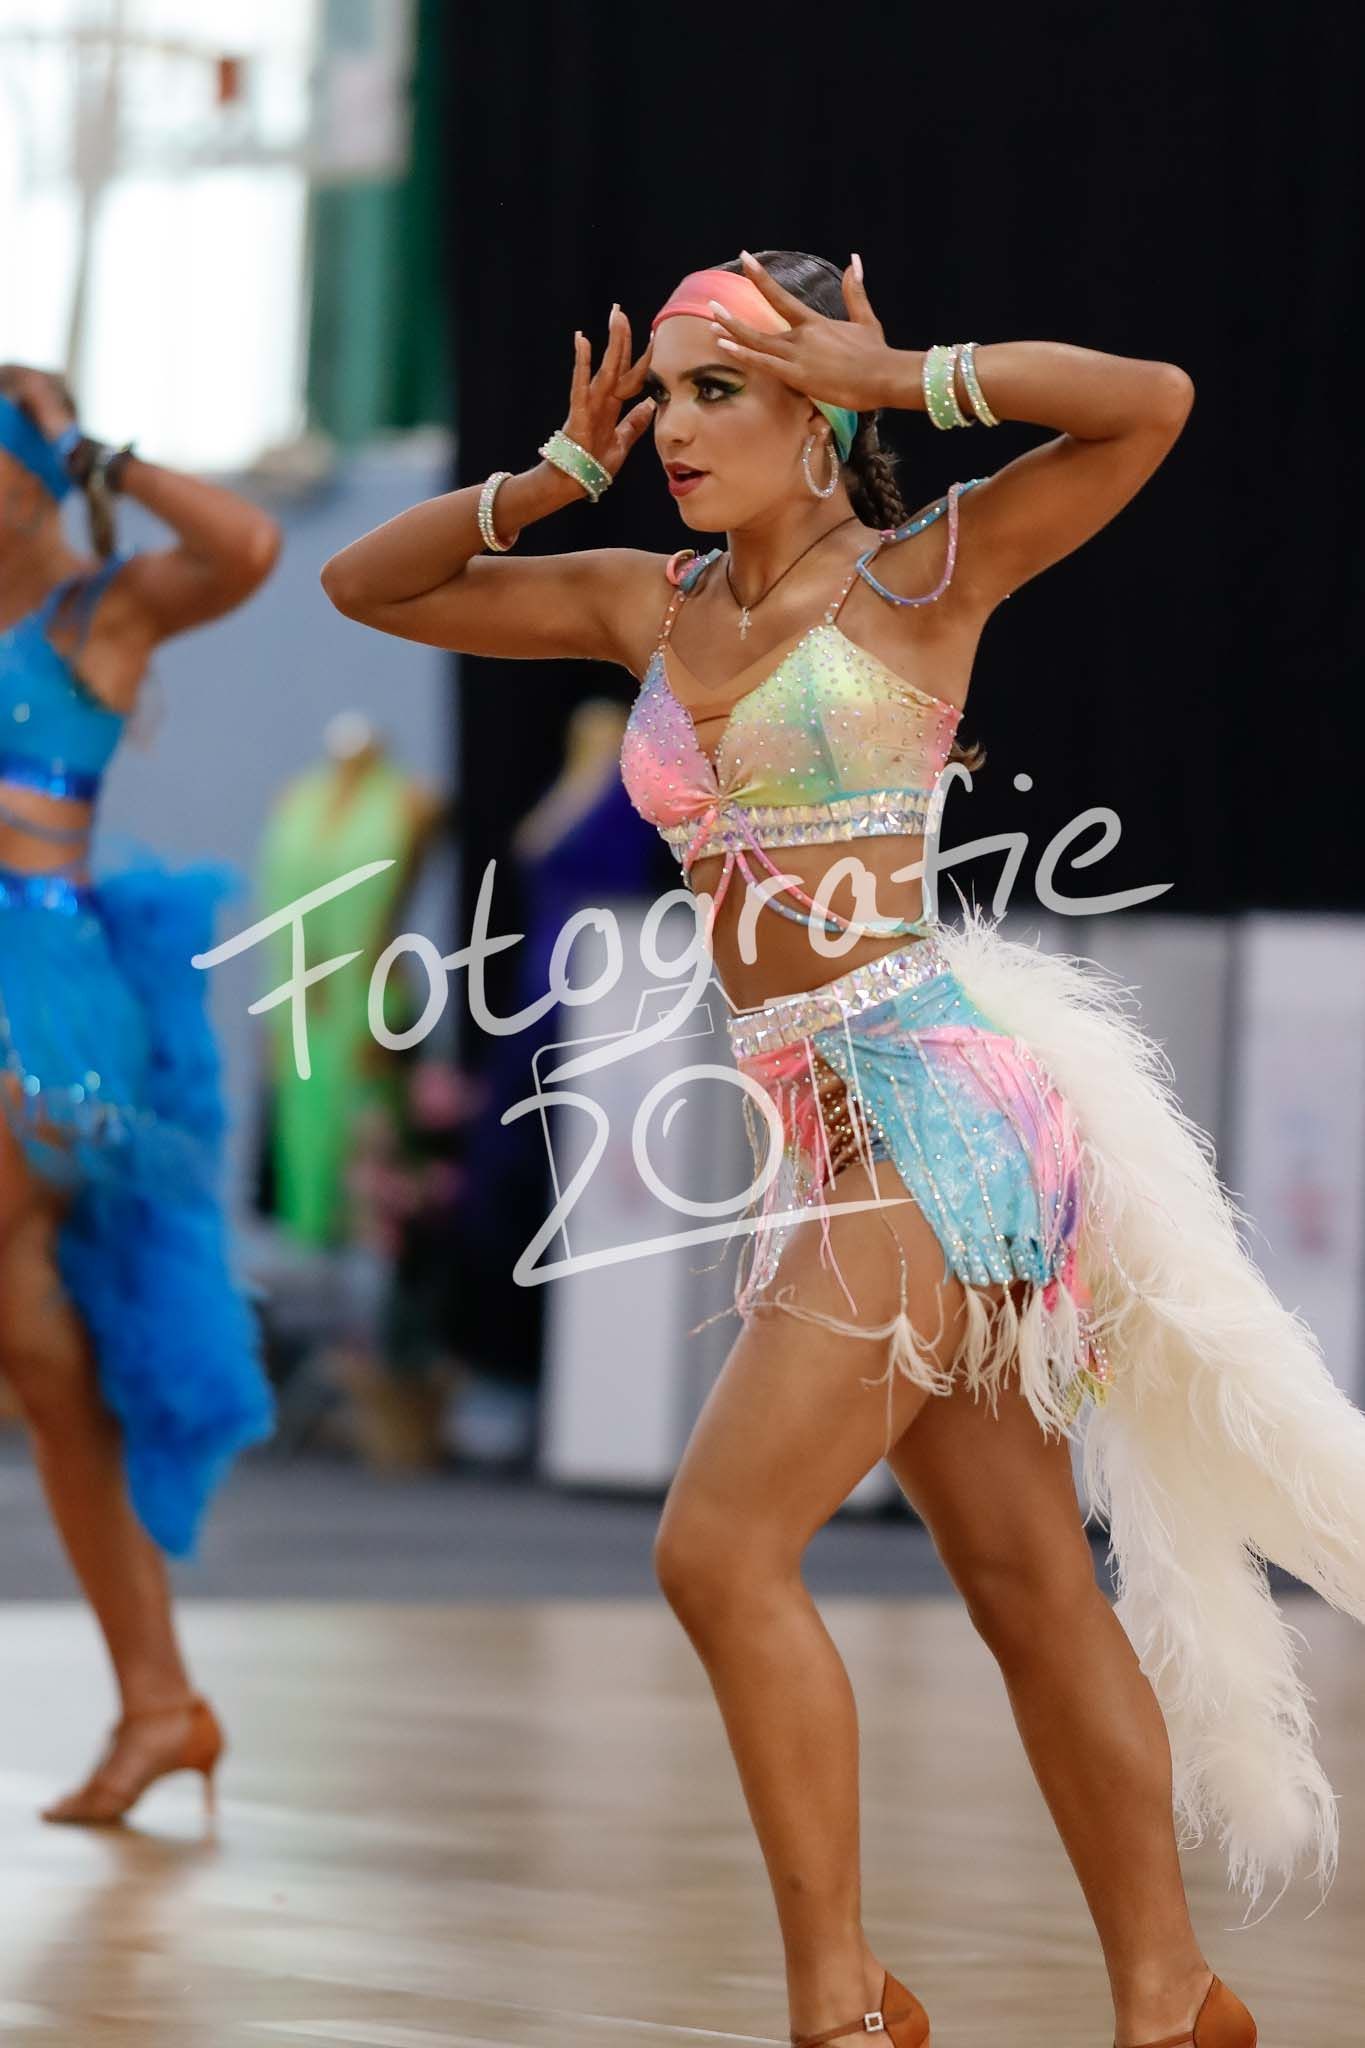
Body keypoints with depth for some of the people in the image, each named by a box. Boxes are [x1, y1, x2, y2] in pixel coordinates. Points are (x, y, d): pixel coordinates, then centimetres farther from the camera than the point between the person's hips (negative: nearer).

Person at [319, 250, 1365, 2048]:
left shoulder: (917, 579, -1)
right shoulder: (650, 608, 16)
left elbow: (1153, 399, -13)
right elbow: (368, 585, 21)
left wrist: (894, 378, -9)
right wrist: (559, 475, 9)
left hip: (932, 1092, -7)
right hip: (821, 1127, 7)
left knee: (721, 1546, -14)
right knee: (1024, 1580, 10)